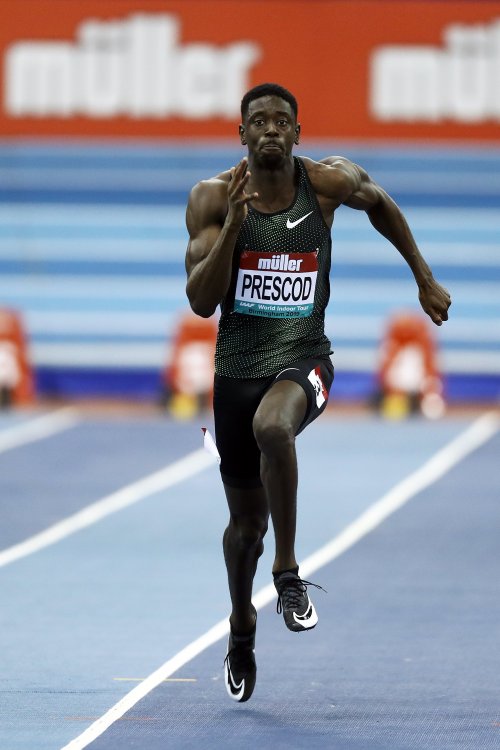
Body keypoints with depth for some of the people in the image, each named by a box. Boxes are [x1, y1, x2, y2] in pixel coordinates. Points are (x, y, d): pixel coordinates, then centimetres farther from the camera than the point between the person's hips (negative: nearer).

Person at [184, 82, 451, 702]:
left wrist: (425, 279, 22)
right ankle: (242, 627, 40)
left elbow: (379, 203, 20)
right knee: (246, 523, 11)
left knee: (272, 428, -38)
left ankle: (288, 572, -22)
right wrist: (233, 223, -23)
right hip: (237, 366, 1)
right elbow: (201, 301, -12)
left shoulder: (330, 181, -4)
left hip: (303, 359, -1)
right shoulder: (213, 198, -6)